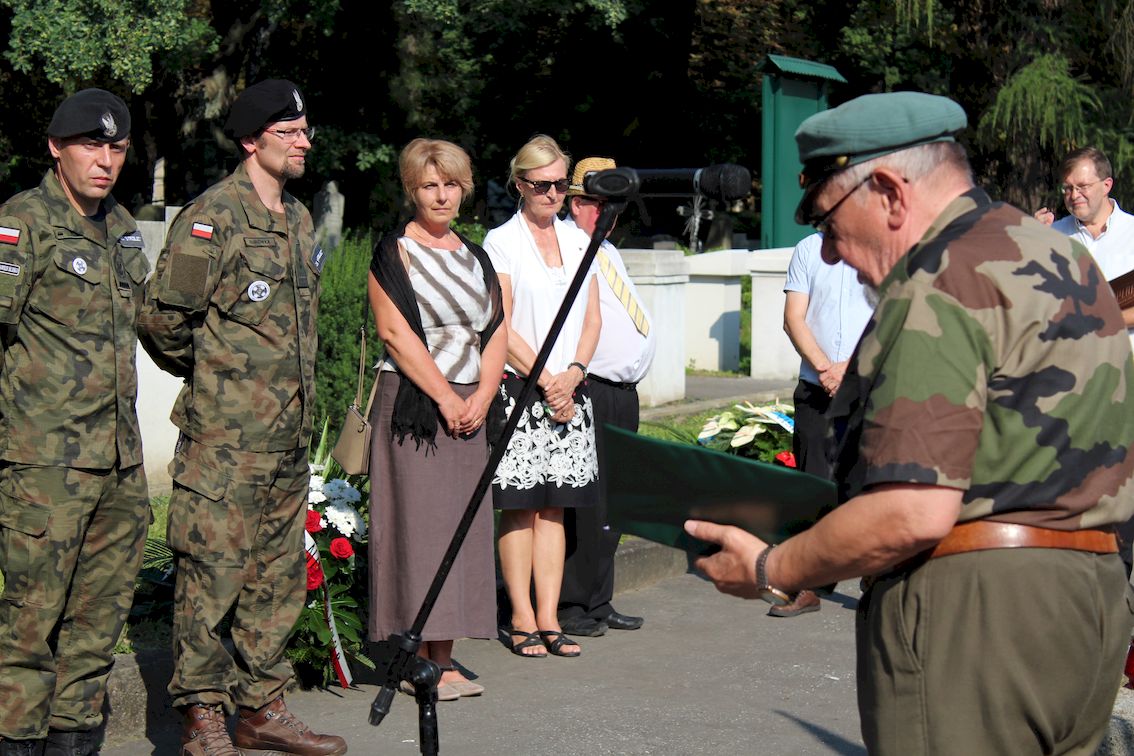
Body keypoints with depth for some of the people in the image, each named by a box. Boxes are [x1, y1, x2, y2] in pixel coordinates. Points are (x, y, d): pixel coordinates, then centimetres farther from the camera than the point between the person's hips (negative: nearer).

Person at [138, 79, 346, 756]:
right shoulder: (214, 215, -10)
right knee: (212, 574, -4)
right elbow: (164, 317, -12)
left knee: (281, 574, 13)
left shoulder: (300, 219, 16)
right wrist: (208, 372, 3)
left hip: (290, 434, 8)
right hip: (225, 436, -8)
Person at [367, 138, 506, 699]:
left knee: (461, 524, 5)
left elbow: (496, 332, 12)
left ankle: (443, 657, 11)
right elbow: (396, 333, -11)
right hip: (412, 404, -6)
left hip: (469, 407, 6)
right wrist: (446, 399, -13)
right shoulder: (394, 252, -2)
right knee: (418, 524, -7)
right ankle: (416, 660, -3)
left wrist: (481, 398, -4)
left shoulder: (474, 257, 16)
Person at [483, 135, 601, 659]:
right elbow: (501, 328, -7)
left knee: (554, 507, 4)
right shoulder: (500, 242, 0)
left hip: (569, 388, 4)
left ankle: (549, 618, 6)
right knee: (519, 507, -4)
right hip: (518, 386, -4)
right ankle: (522, 620, 2)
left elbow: (592, 319, 12)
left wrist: (573, 373, -4)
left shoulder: (577, 241, 15)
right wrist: (545, 381, -10)